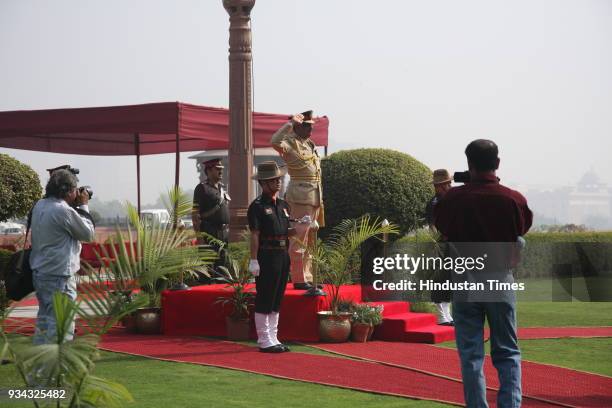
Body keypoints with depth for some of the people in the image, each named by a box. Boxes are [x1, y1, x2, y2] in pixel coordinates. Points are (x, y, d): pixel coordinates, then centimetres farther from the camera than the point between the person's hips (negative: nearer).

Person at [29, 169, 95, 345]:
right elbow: (88, 234, -7)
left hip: (39, 272, 9)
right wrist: (83, 207, 2)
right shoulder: (64, 211, -19)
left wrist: (77, 207, 8)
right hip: (59, 277, -9)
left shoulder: (40, 206, 6)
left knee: (44, 318, 16)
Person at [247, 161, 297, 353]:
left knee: (276, 300, 13)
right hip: (266, 256, -8)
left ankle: (273, 338, 20)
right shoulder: (257, 206, -8)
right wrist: (253, 260, -16)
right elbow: (255, 235, -12)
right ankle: (264, 341, 1)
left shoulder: (284, 205, 16)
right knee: (264, 300, -3)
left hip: (283, 255, 8)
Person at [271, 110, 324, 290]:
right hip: (300, 196, -9)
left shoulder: (310, 144, 18)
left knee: (310, 240, 13)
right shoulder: (291, 142, -8)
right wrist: (290, 123, -25)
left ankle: (307, 278, 21)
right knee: (299, 239, -9)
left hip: (315, 196, 9)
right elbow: (275, 142, -32)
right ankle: (299, 279, -7)